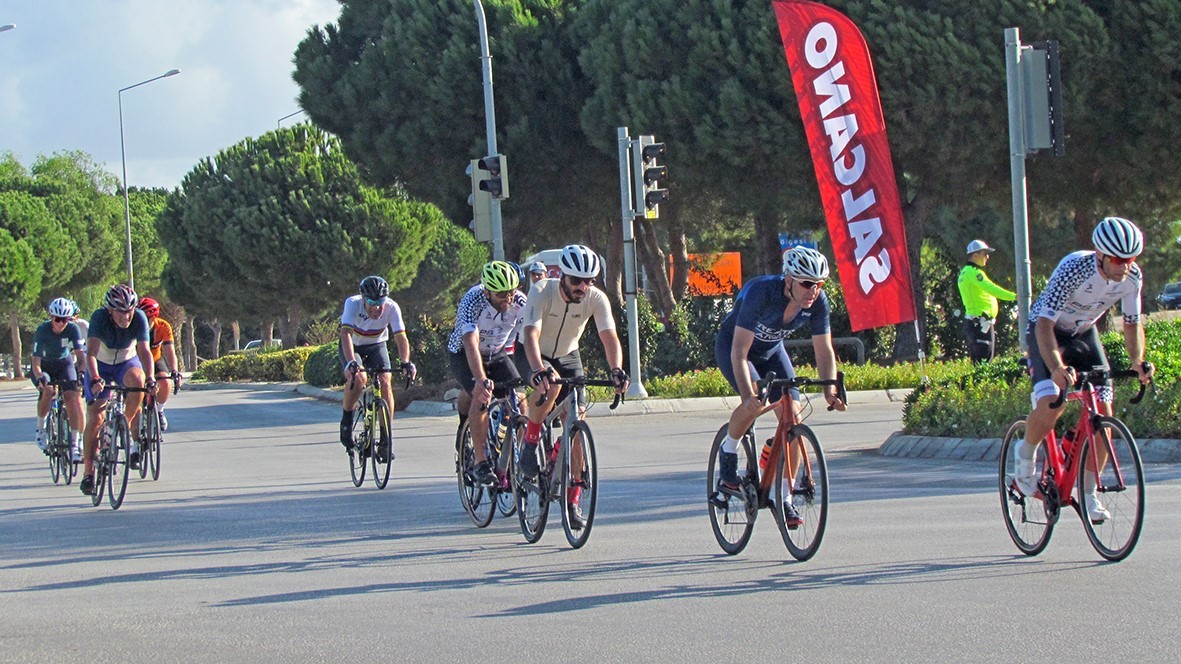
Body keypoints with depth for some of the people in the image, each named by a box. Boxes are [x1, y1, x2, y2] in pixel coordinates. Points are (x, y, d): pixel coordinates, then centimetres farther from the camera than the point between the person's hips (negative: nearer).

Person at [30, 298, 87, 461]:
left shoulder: (73, 329, -24)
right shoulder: (42, 330, -28)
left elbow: (80, 354, -28)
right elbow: (36, 360, -33)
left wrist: (81, 373, -47)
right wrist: (39, 377, -51)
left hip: (64, 363, 1)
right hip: (44, 365, -1)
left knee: (70, 396, -19)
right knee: (48, 391, -30)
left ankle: (75, 443, -15)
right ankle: (40, 428, -7)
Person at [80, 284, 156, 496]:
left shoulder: (139, 318, -24)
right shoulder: (99, 318, -29)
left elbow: (144, 350, -32)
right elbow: (91, 352, -38)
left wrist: (150, 377, -49)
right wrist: (95, 379, -54)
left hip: (127, 362, 1)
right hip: (101, 366, -1)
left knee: (137, 381, -35)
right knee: (95, 417, -10)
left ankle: (127, 428, -15)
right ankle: (88, 472, -1)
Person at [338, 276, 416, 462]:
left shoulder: (392, 307, -26)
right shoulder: (353, 304, -31)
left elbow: (400, 336, -33)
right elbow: (346, 333, -42)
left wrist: (406, 362, -50)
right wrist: (351, 362, -57)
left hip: (376, 345, 2)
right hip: (353, 347, -2)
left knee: (385, 382, -20)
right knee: (358, 378, -30)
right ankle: (346, 421, -5)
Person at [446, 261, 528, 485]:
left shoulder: (520, 302, -23)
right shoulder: (472, 301, -34)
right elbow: (471, 344, -45)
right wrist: (481, 380, -59)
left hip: (497, 354, 4)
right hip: (463, 355, -4)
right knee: (482, 396, -28)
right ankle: (480, 462, -24)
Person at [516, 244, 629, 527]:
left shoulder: (596, 299, -21)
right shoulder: (541, 292, -30)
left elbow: (610, 338, -30)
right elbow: (531, 335, -41)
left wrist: (616, 370, -49)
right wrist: (538, 369, -59)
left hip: (568, 356, 3)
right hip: (537, 356, -3)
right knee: (551, 385, -38)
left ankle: (573, 502, -1)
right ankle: (530, 443, -14)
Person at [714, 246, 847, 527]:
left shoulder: (818, 302, -22)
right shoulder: (761, 292, -36)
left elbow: (824, 350, -14)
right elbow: (739, 352, -38)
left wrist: (830, 389, -31)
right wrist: (748, 393, -50)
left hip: (771, 351, 5)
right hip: (731, 345, -5)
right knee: (754, 403, -32)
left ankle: (784, 499, -2)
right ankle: (728, 453, -3)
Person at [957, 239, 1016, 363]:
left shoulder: (965, 272, 20)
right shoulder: (973, 272, -13)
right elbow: (990, 288, -26)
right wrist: (1013, 296, -32)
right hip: (980, 324, -10)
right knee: (984, 362, -13)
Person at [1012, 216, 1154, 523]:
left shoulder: (1132, 276, -19)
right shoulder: (1074, 268, -35)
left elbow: (1132, 323, -5)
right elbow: (1045, 323, -38)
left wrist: (1137, 361, -25)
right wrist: (1057, 367, -54)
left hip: (1083, 334, 5)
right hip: (1048, 332, -5)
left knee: (1102, 412, -8)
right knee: (1051, 403, -28)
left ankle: (1089, 494, 5)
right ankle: (1025, 455, 3)